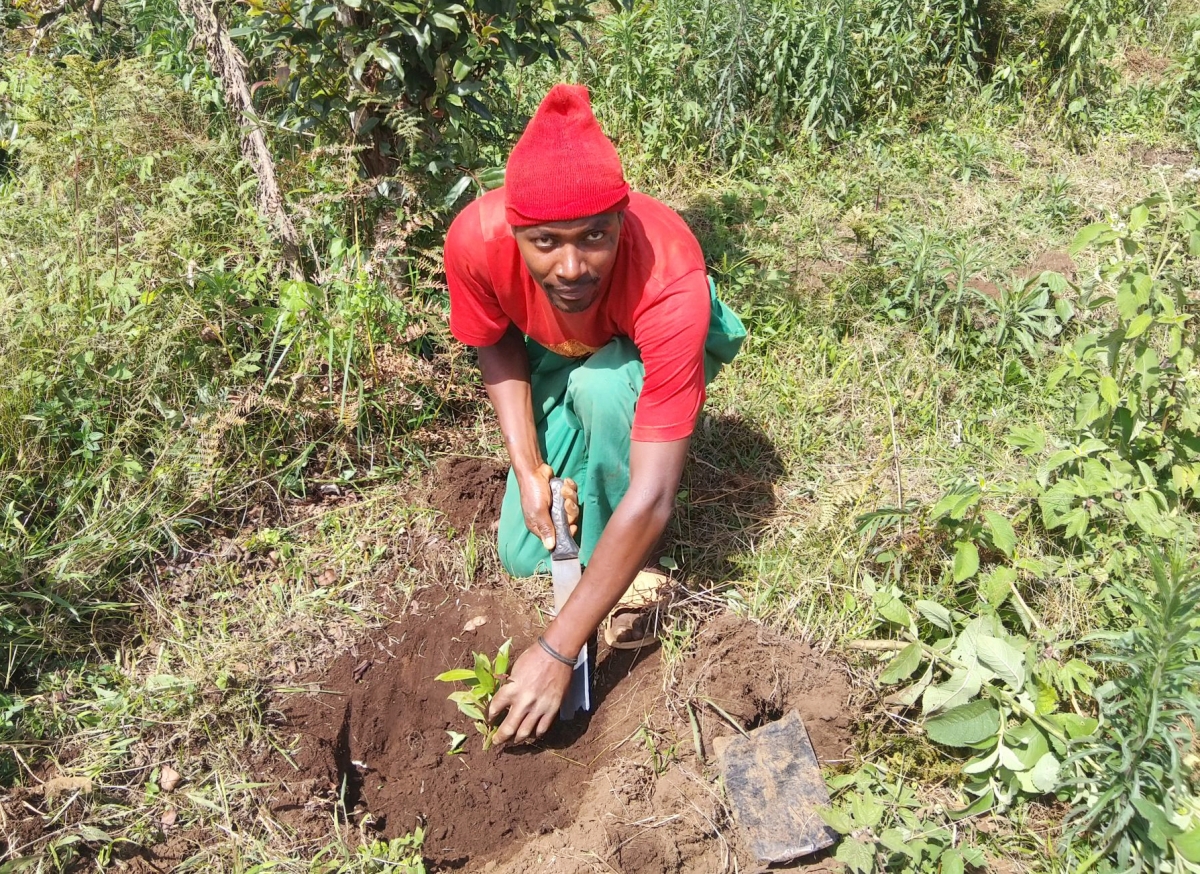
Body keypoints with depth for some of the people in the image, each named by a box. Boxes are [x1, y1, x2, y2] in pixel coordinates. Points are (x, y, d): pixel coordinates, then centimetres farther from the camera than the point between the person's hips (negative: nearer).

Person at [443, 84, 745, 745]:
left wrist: (557, 652, -40)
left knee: (602, 388, -39)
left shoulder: (670, 286, -44)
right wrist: (529, 469, -22)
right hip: (557, 360, 3)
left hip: (645, 359, -3)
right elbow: (499, 347, -10)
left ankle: (624, 578, -13)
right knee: (523, 554, -5)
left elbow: (651, 498, -43)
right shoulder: (475, 239, -34)